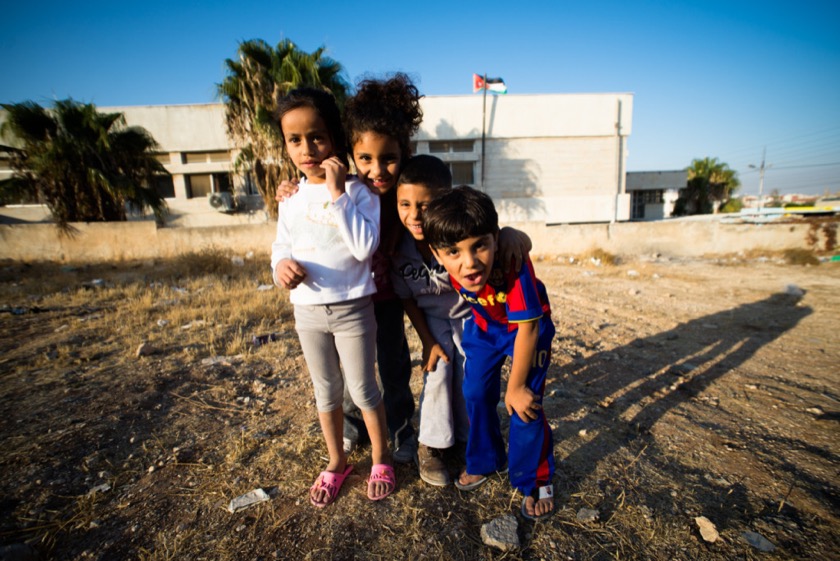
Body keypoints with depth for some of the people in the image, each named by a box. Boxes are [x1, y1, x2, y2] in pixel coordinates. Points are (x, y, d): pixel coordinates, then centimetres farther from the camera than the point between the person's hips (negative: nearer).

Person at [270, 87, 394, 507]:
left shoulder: (357, 192, -11)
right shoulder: (290, 198, 2)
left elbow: (365, 247, -23)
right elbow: (281, 245, 10)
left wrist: (337, 194, -24)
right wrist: (281, 264, -13)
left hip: (351, 309, -4)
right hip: (307, 311, 5)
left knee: (362, 389, 10)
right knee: (326, 391, 19)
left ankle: (381, 460, 36)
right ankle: (336, 462, 41)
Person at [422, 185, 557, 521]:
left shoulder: (514, 263, -40)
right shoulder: (451, 267, -27)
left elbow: (527, 329, -30)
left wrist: (516, 386, -21)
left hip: (527, 329, -4)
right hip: (484, 327, 5)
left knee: (525, 405, -6)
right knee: (475, 395, 9)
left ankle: (535, 482, 21)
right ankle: (484, 462, 35)